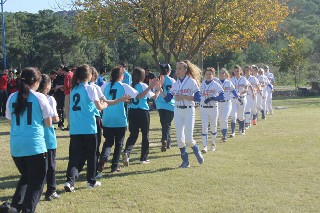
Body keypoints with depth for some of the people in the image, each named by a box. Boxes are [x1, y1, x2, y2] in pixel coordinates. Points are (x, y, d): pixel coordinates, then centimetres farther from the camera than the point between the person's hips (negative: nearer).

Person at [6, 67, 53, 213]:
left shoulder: (12, 98, 6)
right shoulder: (40, 98, -5)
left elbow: (11, 122, 14)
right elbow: (48, 123, -1)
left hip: (16, 146, 5)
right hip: (35, 145, -5)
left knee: (26, 177, 25)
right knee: (37, 182, 6)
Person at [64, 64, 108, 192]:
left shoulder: (74, 89, 10)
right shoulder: (90, 88, -7)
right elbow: (99, 106, -7)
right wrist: (105, 105, 15)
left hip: (75, 129, 4)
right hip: (89, 128, -4)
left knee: (74, 156, 3)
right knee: (91, 155, 11)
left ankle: (70, 181, -13)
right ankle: (91, 181, 20)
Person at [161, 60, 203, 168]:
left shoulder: (191, 82, -6)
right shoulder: (175, 84, 9)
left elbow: (198, 98, -14)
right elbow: (167, 98, 7)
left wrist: (183, 97, -17)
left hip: (189, 111, -5)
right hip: (178, 111, 5)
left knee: (188, 139, -9)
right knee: (179, 138, 2)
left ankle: (197, 151, 20)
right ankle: (185, 161, 12)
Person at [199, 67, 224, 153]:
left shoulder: (216, 85, -5)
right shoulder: (202, 84, 8)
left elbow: (222, 96, -13)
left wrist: (212, 98, -21)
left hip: (213, 108, -2)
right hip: (203, 108, 2)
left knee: (213, 127, 8)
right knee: (204, 127, -5)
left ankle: (213, 143, 29)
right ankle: (205, 146, -5)